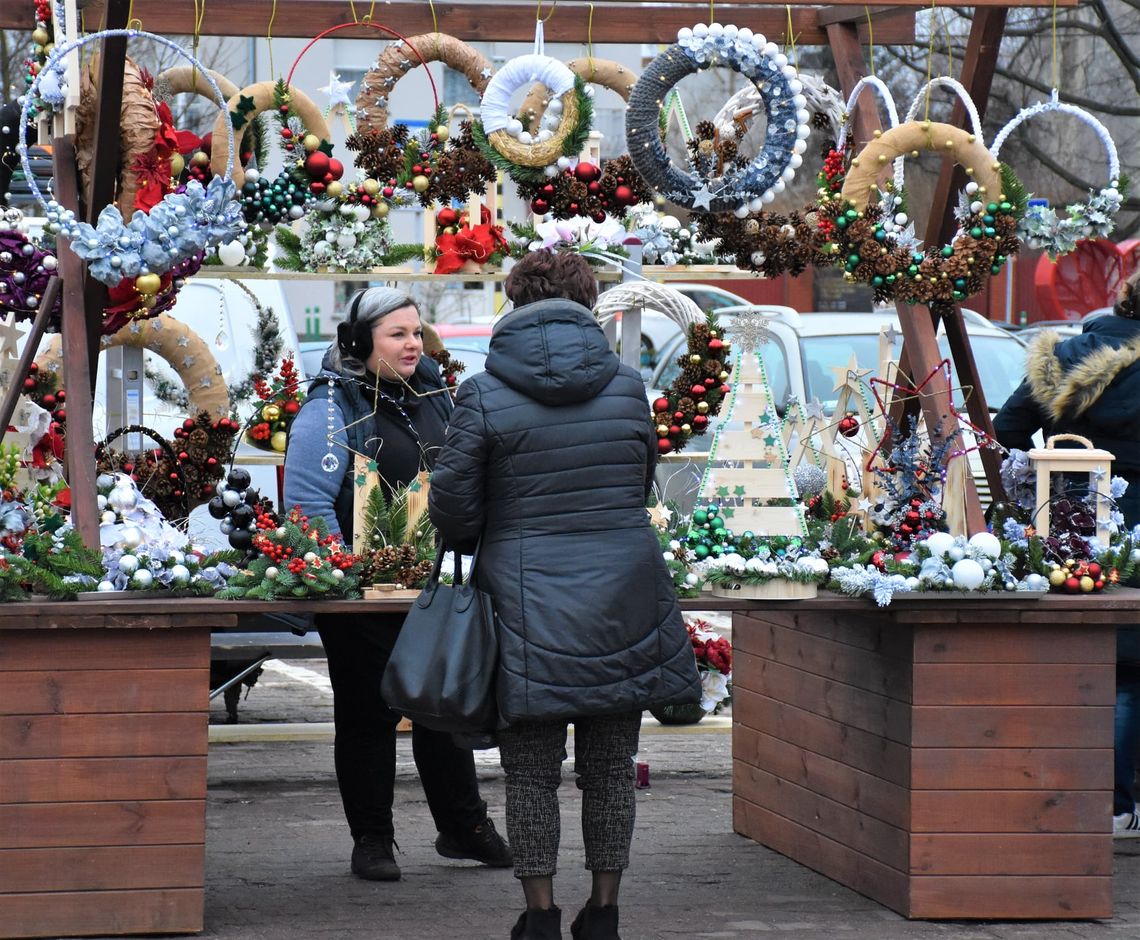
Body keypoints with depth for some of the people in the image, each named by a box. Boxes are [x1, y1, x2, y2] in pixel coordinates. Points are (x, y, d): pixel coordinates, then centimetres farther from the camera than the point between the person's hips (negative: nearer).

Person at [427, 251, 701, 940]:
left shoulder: (484, 398, -7)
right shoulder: (627, 388, 1)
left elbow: (452, 502, -3)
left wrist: (473, 546, 17)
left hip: (527, 600, -2)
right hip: (622, 599, 2)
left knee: (532, 769, 6)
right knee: (611, 766, 10)